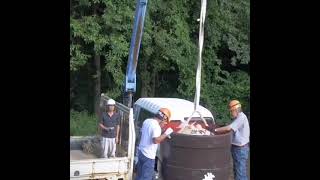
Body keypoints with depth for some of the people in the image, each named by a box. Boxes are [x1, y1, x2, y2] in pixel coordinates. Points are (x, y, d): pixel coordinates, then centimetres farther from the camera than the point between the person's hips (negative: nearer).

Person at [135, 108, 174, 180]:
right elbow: (156, 140, -32)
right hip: (148, 156, -9)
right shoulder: (156, 126, -20)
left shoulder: (147, 121, 7)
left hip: (141, 151, 9)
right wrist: (166, 134, -19)